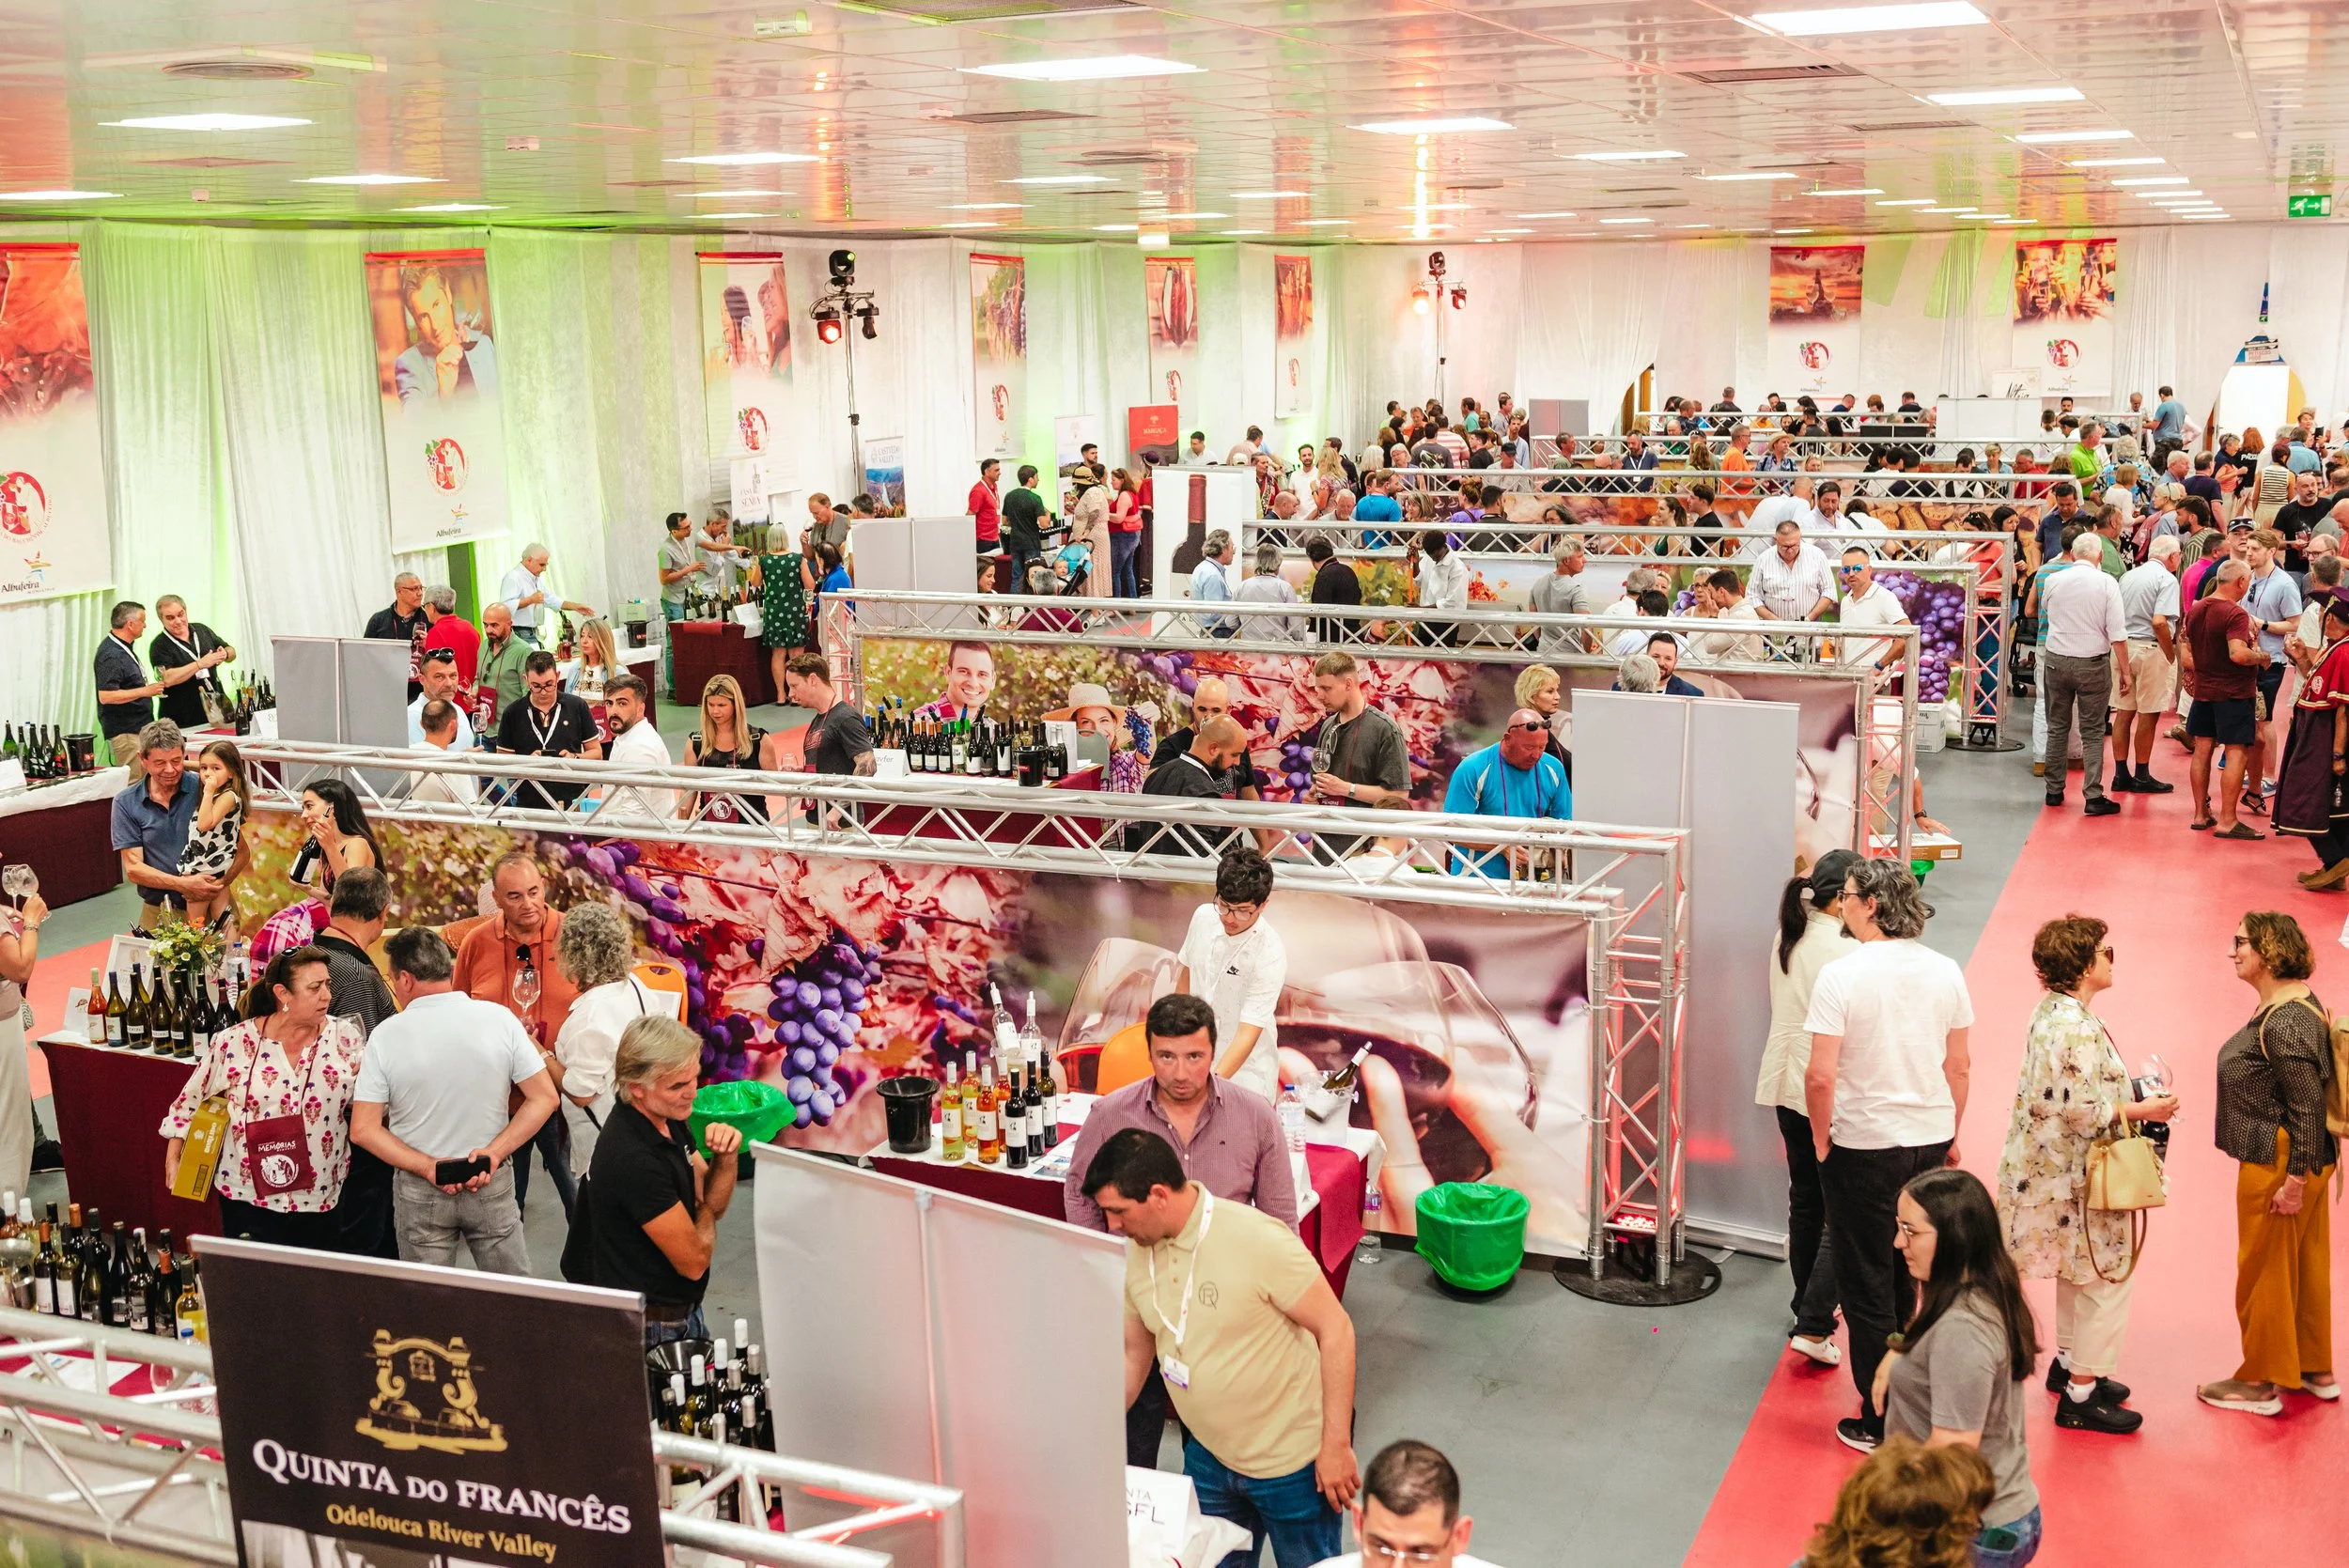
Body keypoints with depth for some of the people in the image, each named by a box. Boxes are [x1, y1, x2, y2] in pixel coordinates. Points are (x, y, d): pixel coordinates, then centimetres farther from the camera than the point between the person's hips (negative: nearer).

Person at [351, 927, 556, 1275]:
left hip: (419, 1193, 0)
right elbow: (545, 1098, -9)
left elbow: (363, 1130, -11)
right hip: (492, 1183, 1)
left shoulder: (385, 1035, -10)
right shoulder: (499, 1018, -8)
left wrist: (429, 1168, -13)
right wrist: (493, 1153, -12)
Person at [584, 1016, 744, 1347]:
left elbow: (715, 1204, 7)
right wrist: (704, 1212, -1)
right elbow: (694, 1261, -22)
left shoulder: (667, 1120, -3)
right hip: (649, 1331, -8)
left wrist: (726, 1157, -13)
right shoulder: (633, 1158, -30)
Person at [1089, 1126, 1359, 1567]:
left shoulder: (1257, 1240, -24)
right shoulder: (1135, 1255, -4)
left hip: (1292, 1464, -6)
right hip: (1209, 1458, 6)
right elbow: (1134, 1356, 10)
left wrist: (1336, 1445, -19)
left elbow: (1335, 1329, -19)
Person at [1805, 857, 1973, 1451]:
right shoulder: (1945, 972, -1)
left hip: (1864, 1147, -5)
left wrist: (1822, 1140, -4)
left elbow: (1821, 1075, -20)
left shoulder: (1841, 974, -16)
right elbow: (1958, 1068, 7)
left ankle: (1879, 1421, 14)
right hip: (1931, 1140, 5)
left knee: (1868, 1286, 7)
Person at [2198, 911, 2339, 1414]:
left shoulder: (2285, 1023, -25)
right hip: (2308, 1160, 10)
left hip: (2278, 1165, -10)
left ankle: (2262, 1384, 18)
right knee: (2306, 1264, 20)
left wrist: (2294, 1181, -22)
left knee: (2266, 1272, 4)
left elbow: (2307, 1105, -25)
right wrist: (2300, 1174, 20)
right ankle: (2316, 1370, 34)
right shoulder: (2296, 1004, 7)